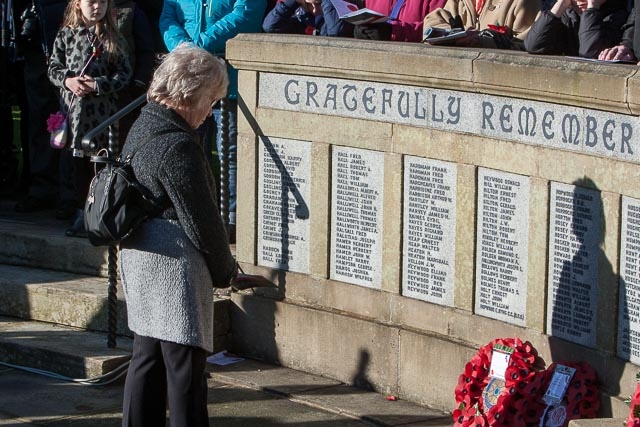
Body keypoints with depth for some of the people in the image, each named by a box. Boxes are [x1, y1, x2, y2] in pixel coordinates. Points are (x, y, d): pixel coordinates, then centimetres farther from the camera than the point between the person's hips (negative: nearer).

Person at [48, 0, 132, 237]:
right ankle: (81, 213, 13)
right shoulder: (66, 35, 6)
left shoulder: (113, 38, 1)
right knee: (73, 159, 4)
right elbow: (53, 67, 9)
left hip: (102, 110, -2)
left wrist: (98, 85, -13)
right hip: (72, 108, 2)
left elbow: (124, 73, -1)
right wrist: (67, 80, -10)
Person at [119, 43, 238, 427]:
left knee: (147, 355, 16)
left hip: (140, 257, 10)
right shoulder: (179, 146, -20)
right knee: (185, 363, -4)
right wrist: (226, 269, -2)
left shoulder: (143, 127, 10)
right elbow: (202, 219, -17)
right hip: (174, 265, -10)